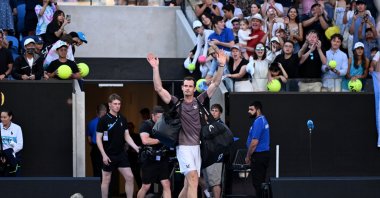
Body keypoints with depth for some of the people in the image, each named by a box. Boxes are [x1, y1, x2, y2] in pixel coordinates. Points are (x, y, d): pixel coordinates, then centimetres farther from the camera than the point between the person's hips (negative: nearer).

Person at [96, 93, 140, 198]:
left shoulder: (122, 119, 5)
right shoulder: (104, 120, -9)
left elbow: (127, 136, 10)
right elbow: (98, 139, -8)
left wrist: (136, 148, -4)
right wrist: (104, 155, -15)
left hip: (121, 154, 5)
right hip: (109, 156, -5)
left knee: (130, 177, -1)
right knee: (106, 180, 4)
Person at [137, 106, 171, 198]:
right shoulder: (146, 125, -8)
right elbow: (145, 140, -24)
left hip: (162, 159, 4)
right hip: (149, 160, -4)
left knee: (166, 184, -5)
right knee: (146, 186, 5)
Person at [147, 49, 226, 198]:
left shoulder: (199, 101, 8)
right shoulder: (176, 103, 2)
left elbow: (215, 84, 4)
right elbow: (159, 89, -7)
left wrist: (221, 65, -7)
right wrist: (155, 68, -15)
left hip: (197, 147, 4)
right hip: (184, 147, -4)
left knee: (188, 185, 10)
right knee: (193, 180, -18)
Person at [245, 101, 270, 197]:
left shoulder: (258, 122, -17)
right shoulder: (263, 120, 15)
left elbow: (254, 142, -22)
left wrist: (248, 157, -11)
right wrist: (250, 155, 19)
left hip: (258, 156, -10)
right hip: (264, 154, 10)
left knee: (257, 182, -7)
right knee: (261, 182, 13)